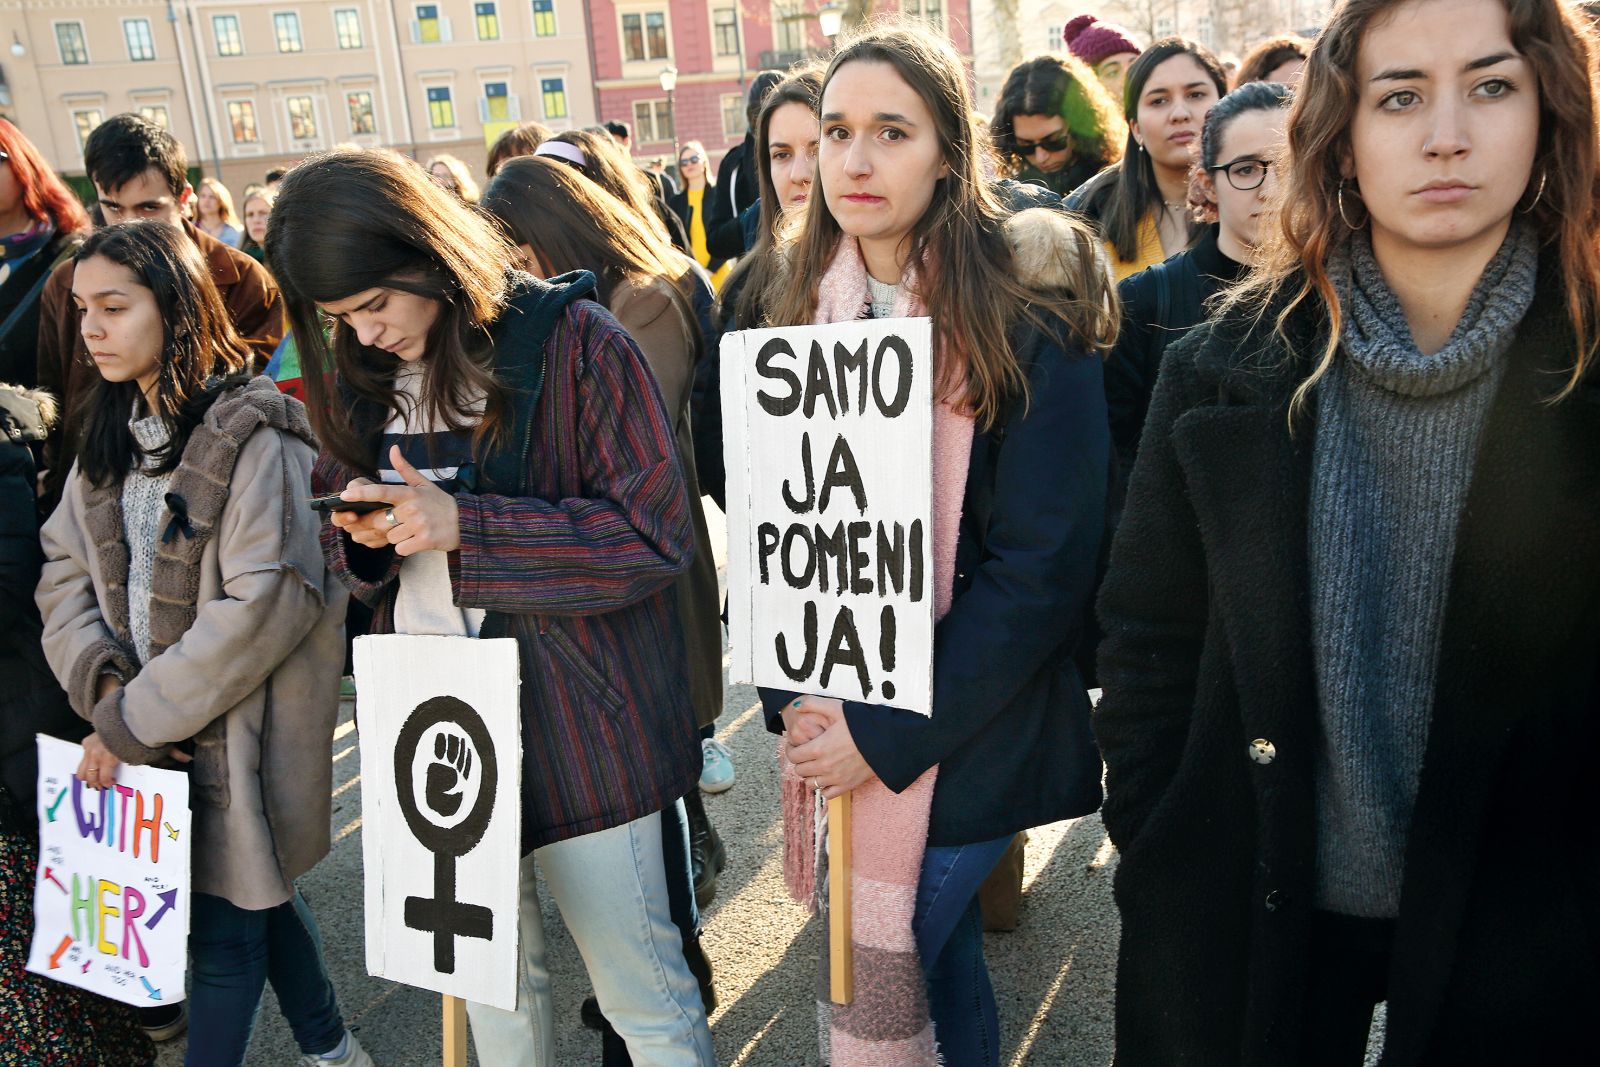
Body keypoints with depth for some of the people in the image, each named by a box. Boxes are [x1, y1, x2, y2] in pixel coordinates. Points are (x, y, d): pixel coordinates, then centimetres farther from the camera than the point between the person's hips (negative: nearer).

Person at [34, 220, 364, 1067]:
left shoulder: (254, 433, -16)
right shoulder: (111, 433, 8)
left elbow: (268, 600, -22)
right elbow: (65, 574, 6)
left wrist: (138, 717, -17)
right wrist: (108, 693, -11)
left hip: (242, 731, -7)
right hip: (146, 734, 7)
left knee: (225, 929, 3)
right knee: (256, 893, 20)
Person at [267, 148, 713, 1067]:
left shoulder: (578, 341, -13)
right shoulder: (355, 377, 7)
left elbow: (656, 535, -16)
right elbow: (347, 544, 17)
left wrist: (460, 526, -21)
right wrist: (361, 532, -8)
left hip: (580, 722, -5)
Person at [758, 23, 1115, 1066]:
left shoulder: (1027, 317, -14)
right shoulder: (805, 307, 3)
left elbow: (1046, 562, -17)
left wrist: (894, 731, -19)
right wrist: (791, 694, -7)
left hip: (974, 731, -5)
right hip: (839, 717, 5)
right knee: (939, 941, 19)